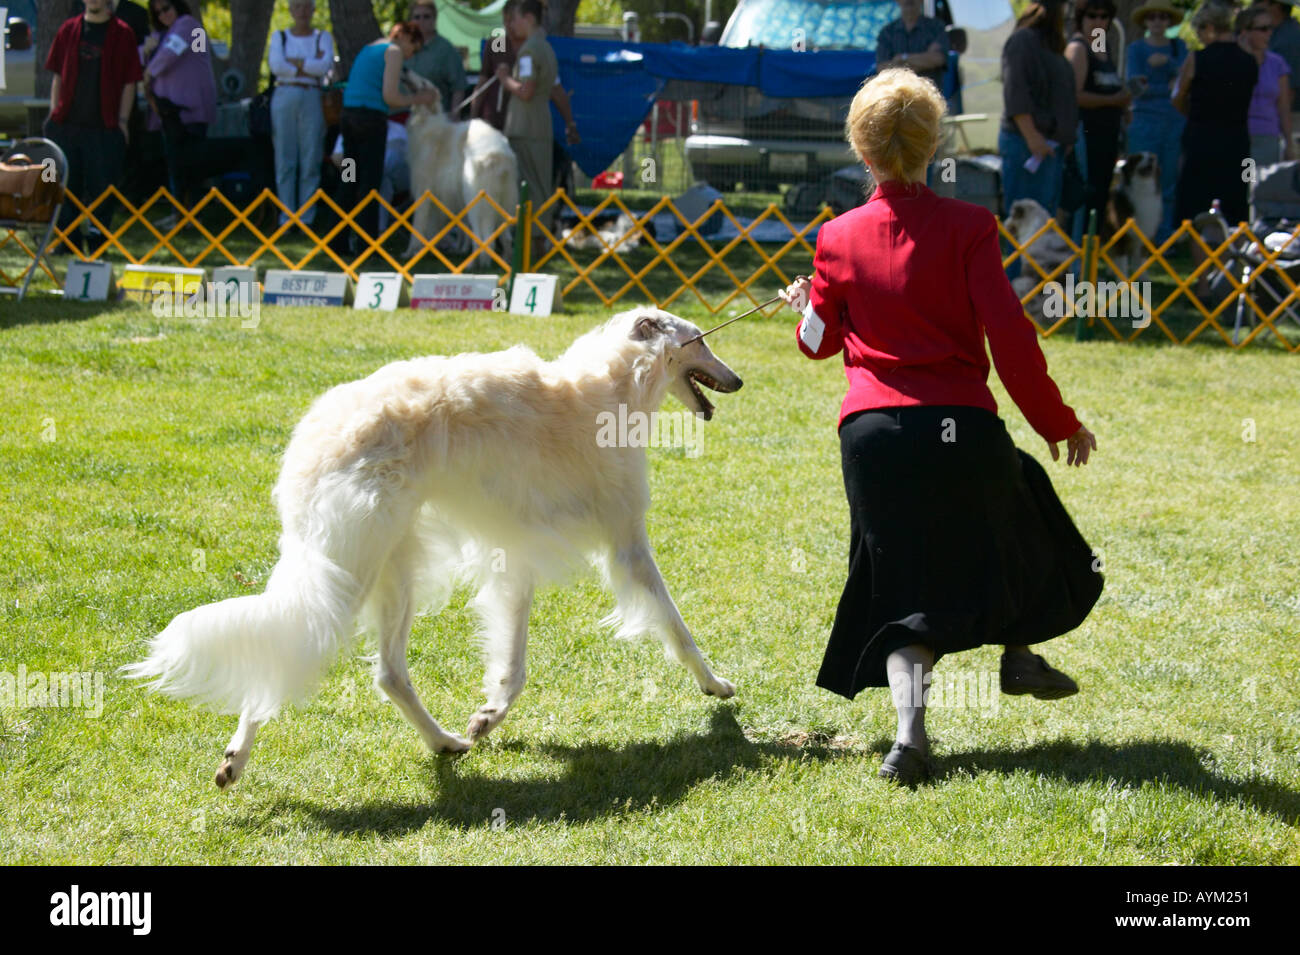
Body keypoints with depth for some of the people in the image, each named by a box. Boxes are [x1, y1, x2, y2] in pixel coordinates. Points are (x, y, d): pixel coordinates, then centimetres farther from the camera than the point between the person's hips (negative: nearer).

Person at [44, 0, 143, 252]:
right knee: (66, 184, 5)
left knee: (101, 185, -3)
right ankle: (69, 238, 13)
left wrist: (122, 120, -5)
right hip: (67, 124, 3)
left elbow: (129, 82, 2)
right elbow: (57, 76, 13)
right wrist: (54, 112, 5)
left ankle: (98, 239, 6)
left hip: (104, 127, -3)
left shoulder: (122, 34, 2)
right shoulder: (69, 30, 10)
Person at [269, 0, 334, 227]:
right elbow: (276, 66, -5)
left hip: (312, 100, -1)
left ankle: (307, 218, 0)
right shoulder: (279, 36, 12)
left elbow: (325, 66, -8)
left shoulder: (323, 38, 10)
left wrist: (294, 62, -6)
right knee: (285, 160, -1)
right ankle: (286, 217, 2)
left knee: (311, 161, -4)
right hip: (284, 97, 1)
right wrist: (310, 66, -7)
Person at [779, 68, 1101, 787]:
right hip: (959, 424, -2)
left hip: (871, 430, 2)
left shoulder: (838, 238, 3)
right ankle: (1018, 654, 42)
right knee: (1013, 525, 31)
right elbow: (1009, 335, -9)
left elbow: (820, 341, 15)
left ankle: (909, 725, -16)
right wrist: (1058, 423, 2)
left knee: (904, 586, 6)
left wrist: (804, 307, 39)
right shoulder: (966, 226, -5)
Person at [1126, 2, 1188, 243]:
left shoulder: (1178, 47, 11)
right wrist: (1168, 88, -11)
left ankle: (1165, 238, 7)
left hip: (1176, 122, 2)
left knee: (1169, 183, 3)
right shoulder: (1137, 48, 5)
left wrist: (1167, 61, -20)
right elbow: (1136, 87, -5)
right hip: (1146, 121, -2)